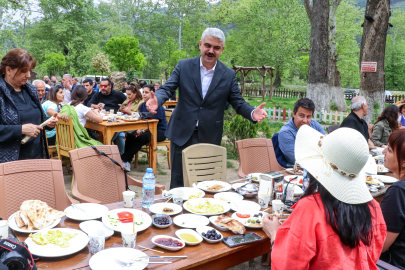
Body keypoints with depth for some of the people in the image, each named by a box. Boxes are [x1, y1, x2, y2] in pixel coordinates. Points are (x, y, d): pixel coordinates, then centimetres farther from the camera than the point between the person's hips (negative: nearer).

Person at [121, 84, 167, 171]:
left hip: (159, 132, -7)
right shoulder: (142, 106, 10)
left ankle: (125, 160, -28)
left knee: (141, 138, -32)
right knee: (130, 136, -21)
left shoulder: (157, 106, -13)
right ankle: (124, 158, -24)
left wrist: (142, 131, -26)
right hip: (147, 129, 7)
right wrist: (139, 129, -10)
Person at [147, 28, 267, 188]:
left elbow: (238, 103, 2)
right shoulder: (183, 66, 1)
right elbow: (167, 89, -5)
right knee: (178, 181, 8)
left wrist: (252, 113, -19)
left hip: (210, 138, 1)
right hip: (182, 133, 0)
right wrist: (156, 100, -28)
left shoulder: (228, 75, 2)